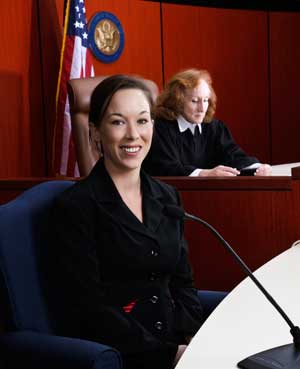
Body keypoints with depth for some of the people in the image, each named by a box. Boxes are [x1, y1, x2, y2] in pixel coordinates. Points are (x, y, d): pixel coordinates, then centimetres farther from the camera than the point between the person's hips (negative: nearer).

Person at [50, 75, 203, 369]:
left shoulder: (167, 197, 11)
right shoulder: (74, 206, -8)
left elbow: (182, 282, 13)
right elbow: (90, 308, -10)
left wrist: (196, 339, -4)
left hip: (178, 341, 6)